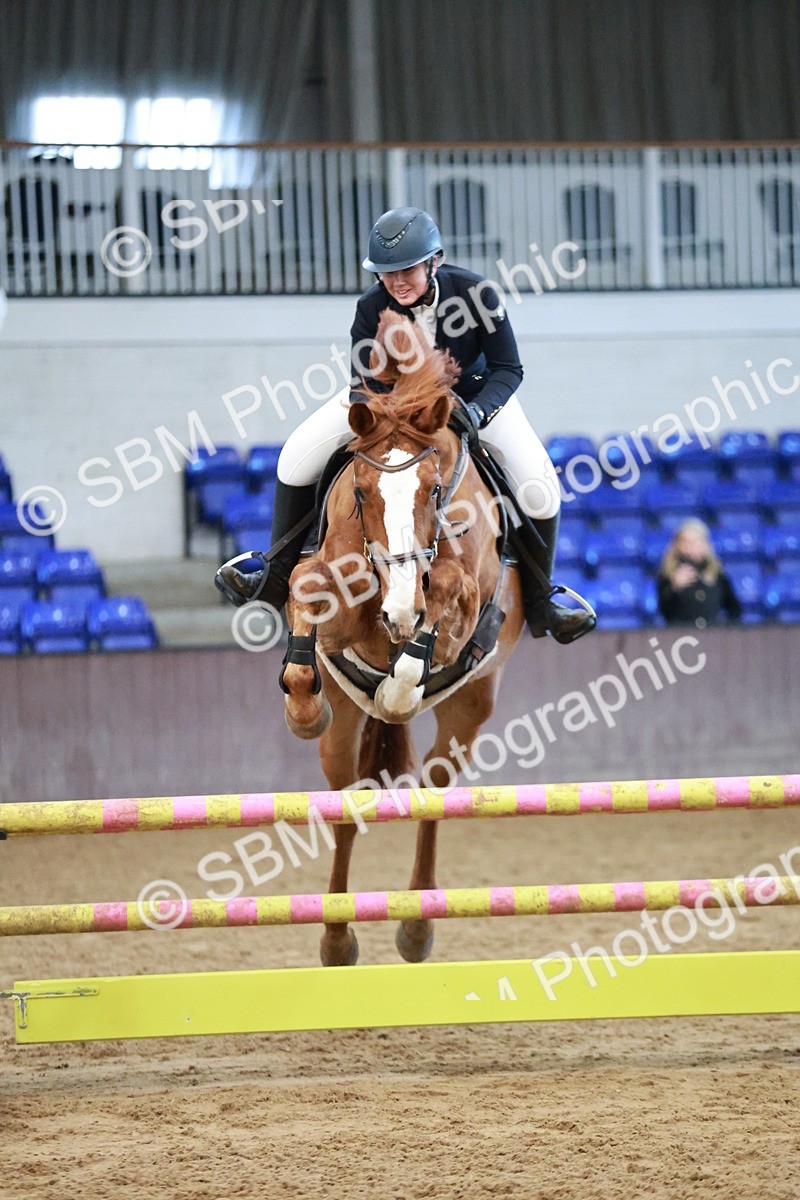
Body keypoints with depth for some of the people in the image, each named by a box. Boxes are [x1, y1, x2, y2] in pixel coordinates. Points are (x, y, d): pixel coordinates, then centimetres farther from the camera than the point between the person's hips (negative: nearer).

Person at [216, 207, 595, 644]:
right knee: (299, 456, -12)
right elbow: (365, 383, -20)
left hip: (474, 392, -1)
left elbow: (508, 368, -22)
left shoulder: (474, 293, -30)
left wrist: (476, 411, -39)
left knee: (538, 485, -19)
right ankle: (277, 579, 2)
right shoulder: (372, 308, -26)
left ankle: (538, 604, 1)